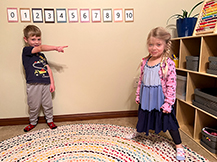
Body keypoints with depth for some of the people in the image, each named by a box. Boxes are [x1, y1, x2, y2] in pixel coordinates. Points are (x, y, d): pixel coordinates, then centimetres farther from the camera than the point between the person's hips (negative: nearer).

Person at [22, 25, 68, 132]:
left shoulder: (41, 55, 15)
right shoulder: (26, 51, -4)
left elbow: (48, 69, 12)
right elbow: (41, 48, -21)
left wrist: (52, 83, 6)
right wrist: (56, 48, -28)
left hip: (46, 84, 5)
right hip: (33, 84, -4)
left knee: (48, 104, 13)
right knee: (34, 106, 9)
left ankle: (49, 120, 33)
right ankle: (33, 122, 32)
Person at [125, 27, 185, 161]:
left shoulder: (168, 63, -19)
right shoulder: (145, 62, -2)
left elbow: (171, 85, -17)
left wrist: (168, 103, -16)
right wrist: (138, 96, 11)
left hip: (160, 99, -5)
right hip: (146, 98, 5)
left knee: (169, 121, 8)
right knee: (143, 116, 26)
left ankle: (179, 146, 29)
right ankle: (138, 132, 55)